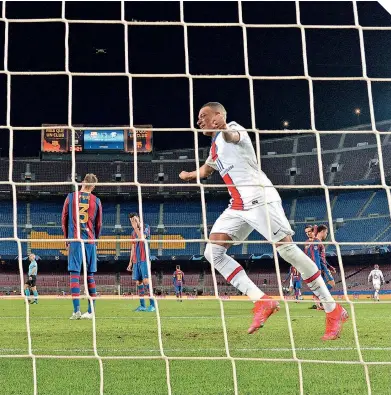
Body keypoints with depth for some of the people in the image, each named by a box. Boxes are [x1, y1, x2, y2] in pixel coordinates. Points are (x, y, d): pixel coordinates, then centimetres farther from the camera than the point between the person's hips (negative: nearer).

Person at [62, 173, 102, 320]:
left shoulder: (71, 197, 3)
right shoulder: (96, 200, 6)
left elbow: (64, 220, 7)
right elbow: (99, 224, 12)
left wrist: (67, 240, 18)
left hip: (74, 240, -2)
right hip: (90, 241, 2)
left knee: (75, 274, -4)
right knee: (90, 276, 7)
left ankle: (76, 310, -13)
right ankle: (90, 311, 9)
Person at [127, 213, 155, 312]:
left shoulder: (146, 227, 2)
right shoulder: (133, 233, 20)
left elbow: (142, 237, -17)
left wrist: (136, 227, -9)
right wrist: (130, 262, 17)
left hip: (144, 259, -6)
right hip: (136, 261, 6)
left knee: (146, 280, -14)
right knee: (138, 282, 2)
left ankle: (152, 305, -14)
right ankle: (142, 306, 5)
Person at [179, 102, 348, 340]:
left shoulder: (233, 128, -2)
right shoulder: (215, 146, 24)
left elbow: (233, 136, -30)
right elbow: (206, 170, 46)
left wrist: (224, 130, -54)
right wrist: (190, 175, 65)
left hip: (259, 198, -9)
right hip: (238, 207, 9)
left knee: (287, 249, -16)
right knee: (213, 252, -6)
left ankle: (334, 310, -6)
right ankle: (262, 302, -12)